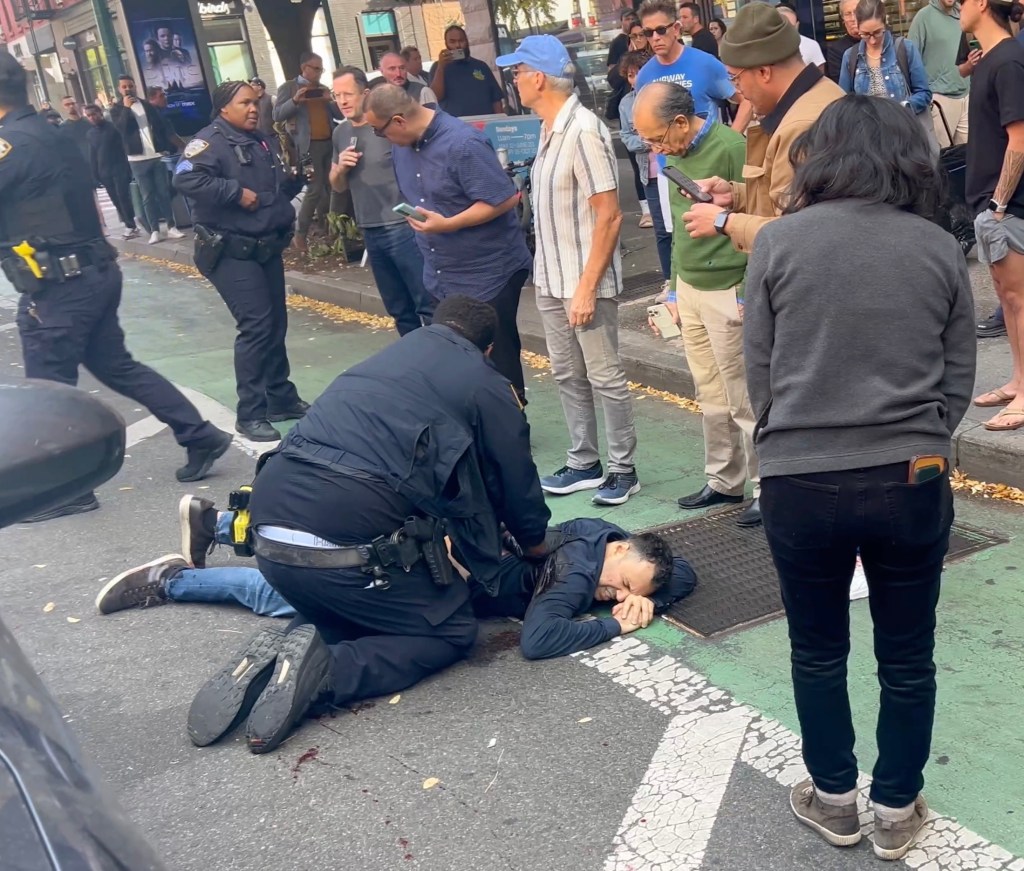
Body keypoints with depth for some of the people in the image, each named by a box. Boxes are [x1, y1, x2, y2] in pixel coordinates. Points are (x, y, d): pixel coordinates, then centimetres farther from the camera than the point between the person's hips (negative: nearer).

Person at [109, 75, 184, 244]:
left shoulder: (147, 105, 12)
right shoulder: (117, 109, 4)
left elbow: (162, 126, 11)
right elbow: (120, 129, -12)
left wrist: (168, 147, 0)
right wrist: (126, 108, -16)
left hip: (157, 156, 2)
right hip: (138, 159, -2)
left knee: (164, 193, 4)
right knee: (147, 196, 0)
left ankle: (171, 227, 8)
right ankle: (155, 230, 2)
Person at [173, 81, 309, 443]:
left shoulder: (263, 142, 14)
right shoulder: (210, 141, -12)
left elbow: (280, 191, 24)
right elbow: (185, 178, -29)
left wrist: (294, 179, 2)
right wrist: (236, 192, -26)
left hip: (267, 247, 9)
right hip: (231, 251, -8)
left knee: (276, 324, 13)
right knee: (256, 325, -13)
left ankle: (282, 398, 26)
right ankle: (250, 413, -5)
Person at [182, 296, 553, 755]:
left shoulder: (386, 357, 26)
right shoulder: (486, 386, 9)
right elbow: (518, 486, 17)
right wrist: (537, 545, 40)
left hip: (269, 533, 7)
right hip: (349, 546, -6)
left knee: (348, 610, 34)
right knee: (454, 631, 16)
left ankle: (277, 653, 3)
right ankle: (325, 670, -7)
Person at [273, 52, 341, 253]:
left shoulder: (323, 88, 19)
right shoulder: (288, 87, 2)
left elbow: (338, 115, 17)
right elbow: (277, 115, -6)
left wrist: (330, 101, -3)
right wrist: (294, 100, -21)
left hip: (329, 143, 6)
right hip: (309, 146, -6)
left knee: (330, 187, 7)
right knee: (315, 189, -12)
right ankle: (301, 234, -6)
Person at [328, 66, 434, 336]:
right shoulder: (340, 132, 10)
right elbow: (336, 185, 18)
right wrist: (340, 167, -3)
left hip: (403, 226, -6)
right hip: (370, 231, 6)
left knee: (428, 304, -6)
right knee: (399, 310, 13)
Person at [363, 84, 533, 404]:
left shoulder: (462, 144, -22)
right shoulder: (401, 145, 4)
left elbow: (504, 199, -24)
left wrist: (448, 224, -26)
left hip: (489, 273, -8)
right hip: (441, 277, 8)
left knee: (498, 362, 2)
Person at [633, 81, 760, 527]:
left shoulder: (732, 148, -15)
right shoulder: (675, 155, 11)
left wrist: (748, 294, -15)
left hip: (727, 292, -7)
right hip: (689, 289, 8)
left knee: (743, 398, 0)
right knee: (711, 397, 13)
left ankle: (767, 487, 11)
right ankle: (724, 481, 25)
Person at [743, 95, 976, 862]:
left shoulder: (780, 240, -3)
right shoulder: (942, 249, 2)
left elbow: (758, 366, 2)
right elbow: (960, 379, 6)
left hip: (800, 480, -1)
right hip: (913, 480, 1)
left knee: (818, 652, 19)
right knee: (907, 658, 17)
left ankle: (834, 800, 34)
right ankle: (897, 812, 32)